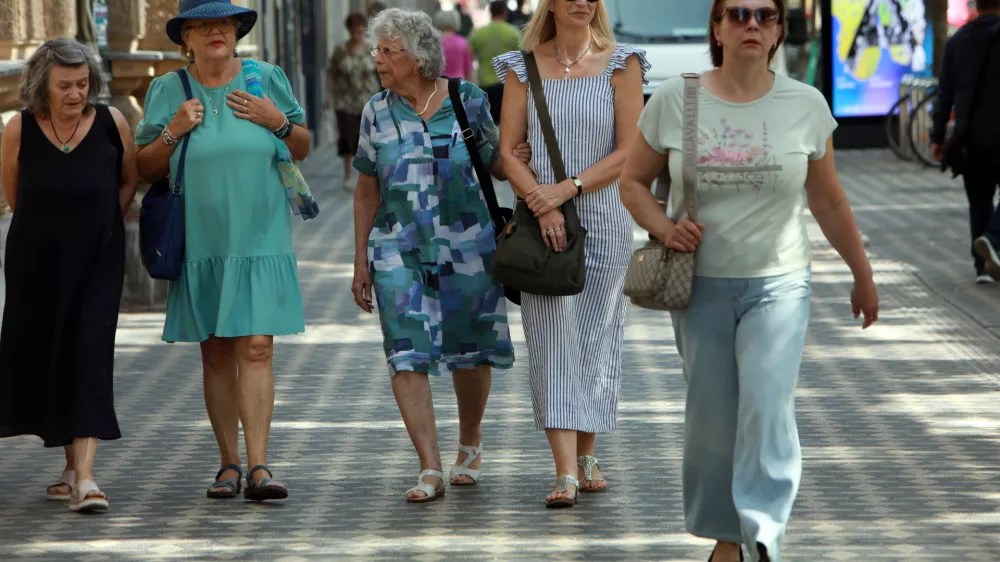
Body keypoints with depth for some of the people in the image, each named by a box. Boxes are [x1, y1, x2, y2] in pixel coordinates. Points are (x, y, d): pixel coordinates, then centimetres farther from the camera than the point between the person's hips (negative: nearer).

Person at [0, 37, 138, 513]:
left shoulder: (111, 124, -7)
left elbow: (129, 180, 9)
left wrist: (102, 228, 8)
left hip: (96, 260, -1)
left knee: (88, 355, -10)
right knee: (43, 357, 7)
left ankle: (85, 477, -16)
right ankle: (72, 466, 22)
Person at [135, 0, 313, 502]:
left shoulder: (266, 80, 5)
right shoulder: (167, 91, 4)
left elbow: (304, 149, 13)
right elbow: (146, 169, 6)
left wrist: (278, 122, -7)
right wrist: (173, 132, -11)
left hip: (260, 240, -1)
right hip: (201, 245, 1)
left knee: (256, 348, -10)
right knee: (216, 353, 5)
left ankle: (258, 466, -14)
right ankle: (229, 464, 14)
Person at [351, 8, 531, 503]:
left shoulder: (468, 101, -2)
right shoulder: (378, 113, 4)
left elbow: (496, 164, 8)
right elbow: (366, 192, 10)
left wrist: (520, 159, -16)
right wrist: (361, 261, 8)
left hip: (467, 246, -1)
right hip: (400, 252, 1)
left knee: (469, 352, 10)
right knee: (406, 355, -12)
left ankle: (470, 443, 35)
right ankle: (430, 470, -12)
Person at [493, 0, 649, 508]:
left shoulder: (621, 65, 2)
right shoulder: (523, 67, 5)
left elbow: (628, 152, -4)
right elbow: (508, 151, 2)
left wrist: (566, 190, -14)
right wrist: (540, 204, -14)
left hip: (604, 218, 0)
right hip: (543, 222, 0)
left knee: (596, 338, 5)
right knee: (551, 340, -7)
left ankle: (586, 459, 20)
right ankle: (566, 472, -12)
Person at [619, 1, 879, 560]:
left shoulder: (806, 105, 0)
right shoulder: (673, 101, -1)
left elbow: (829, 202, 11)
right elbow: (634, 182, 9)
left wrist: (862, 274, 19)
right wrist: (664, 226, -11)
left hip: (778, 283, -1)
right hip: (701, 284, 1)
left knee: (768, 404, -17)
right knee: (712, 415, 4)